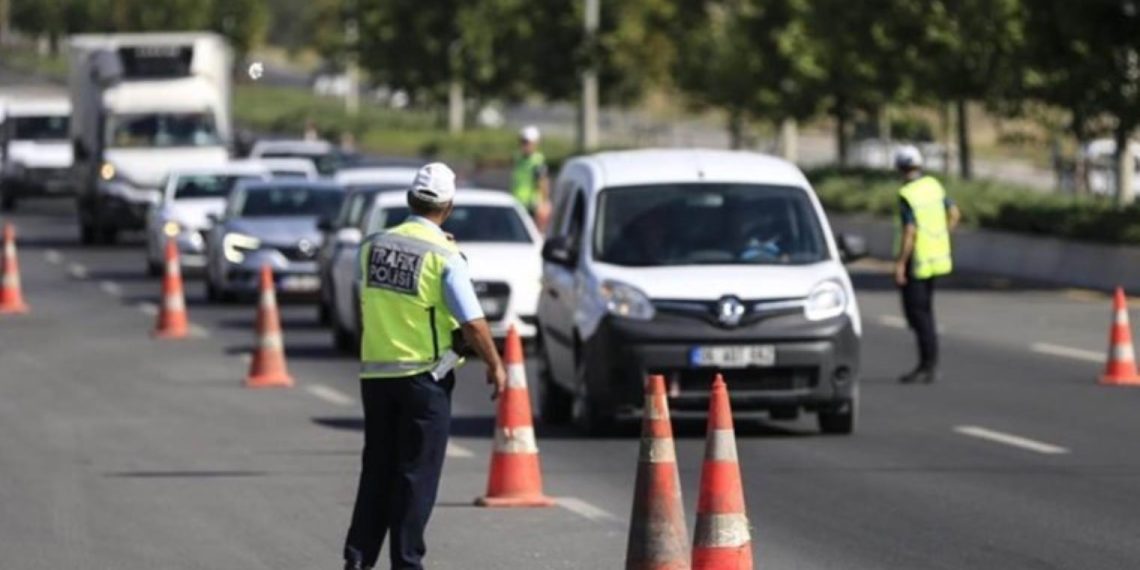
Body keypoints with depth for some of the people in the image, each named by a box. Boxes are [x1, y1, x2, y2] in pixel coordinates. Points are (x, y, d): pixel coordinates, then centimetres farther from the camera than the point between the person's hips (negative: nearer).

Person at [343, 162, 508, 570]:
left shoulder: (374, 246, 2)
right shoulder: (443, 256, -13)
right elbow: (472, 322, -13)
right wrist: (495, 365, -1)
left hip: (375, 372, 5)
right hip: (424, 376, -5)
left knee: (377, 469, 13)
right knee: (417, 474, 2)